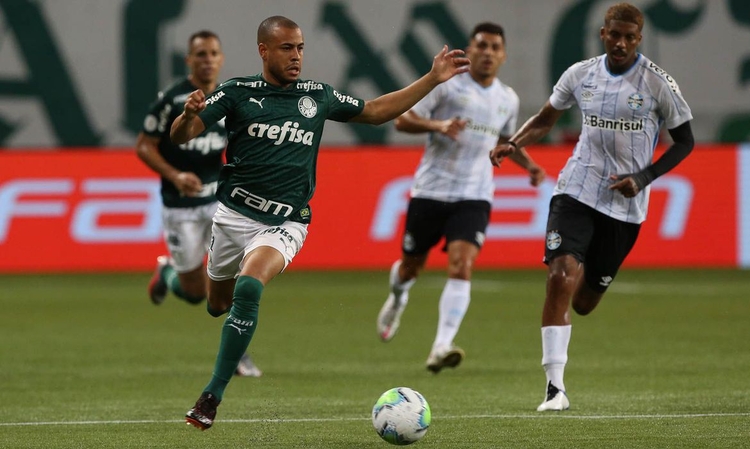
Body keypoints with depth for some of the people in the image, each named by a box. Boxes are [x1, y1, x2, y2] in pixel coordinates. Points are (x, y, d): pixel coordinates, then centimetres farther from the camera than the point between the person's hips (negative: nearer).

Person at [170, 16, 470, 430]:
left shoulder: (318, 96, 7)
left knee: (248, 288, -27)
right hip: (233, 214, 1)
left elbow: (376, 111, 20)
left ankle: (211, 398, -23)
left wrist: (433, 79, 15)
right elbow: (180, 136, -8)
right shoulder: (237, 93, -1)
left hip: (284, 223, -1)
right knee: (216, 303, 11)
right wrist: (189, 114, -32)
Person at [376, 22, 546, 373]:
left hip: (473, 197, 2)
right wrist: (437, 125, -25)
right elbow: (402, 119, -7)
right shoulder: (446, 85, -4)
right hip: (431, 190, -2)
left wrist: (528, 164, 11)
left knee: (461, 267, -18)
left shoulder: (508, 100, 11)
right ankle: (397, 297, 49)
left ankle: (441, 348, -26)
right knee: (412, 265, 11)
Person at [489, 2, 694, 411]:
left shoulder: (657, 83, -6)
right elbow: (545, 119, 17)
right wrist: (512, 144, -1)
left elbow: (684, 142, 2)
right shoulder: (581, 75, 2)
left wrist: (644, 178, -10)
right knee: (560, 277, -21)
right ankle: (555, 388, -19)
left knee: (583, 303, 5)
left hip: (625, 204, -1)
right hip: (577, 190, 1)